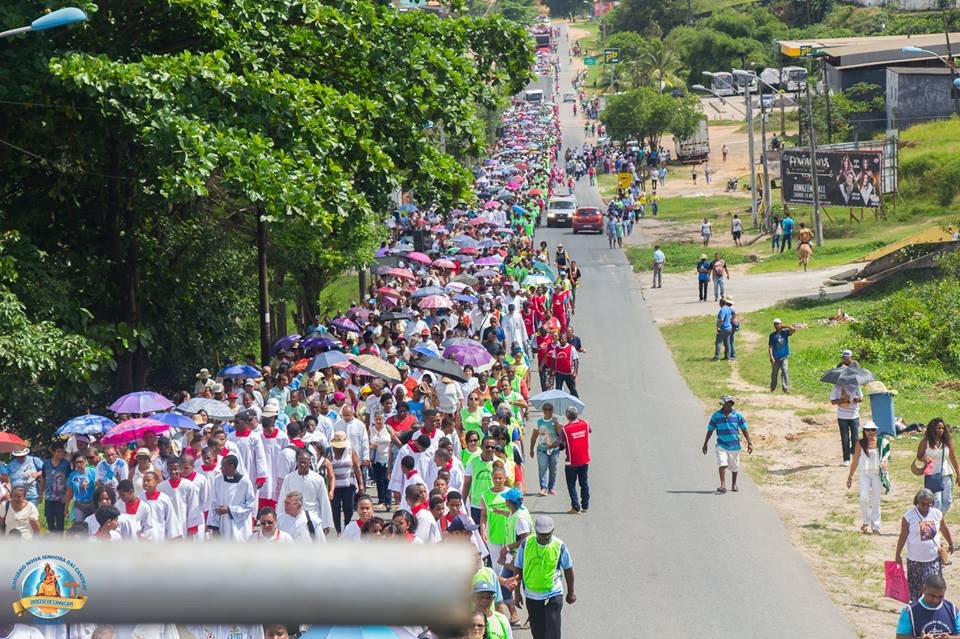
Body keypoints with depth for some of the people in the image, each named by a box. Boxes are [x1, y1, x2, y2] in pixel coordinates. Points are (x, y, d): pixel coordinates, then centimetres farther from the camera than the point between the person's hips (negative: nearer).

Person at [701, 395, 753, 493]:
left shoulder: (737, 415, 0)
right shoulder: (716, 416, 0)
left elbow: (744, 429, 5)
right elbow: (710, 430, 8)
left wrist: (749, 443, 1)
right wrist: (705, 444, 9)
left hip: (734, 445, 1)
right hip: (721, 445, -1)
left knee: (734, 467, 13)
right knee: (722, 464, -19)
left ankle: (734, 484, 32)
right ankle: (723, 485, -21)